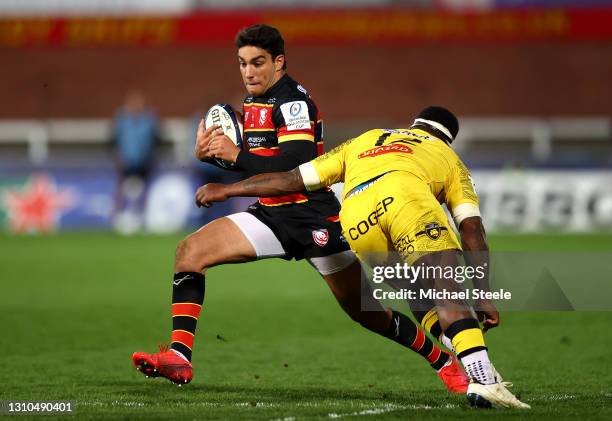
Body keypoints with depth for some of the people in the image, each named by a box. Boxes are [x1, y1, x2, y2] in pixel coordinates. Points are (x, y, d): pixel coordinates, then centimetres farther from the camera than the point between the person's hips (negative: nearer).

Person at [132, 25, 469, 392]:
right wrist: (209, 153, 0)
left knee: (368, 314, -1)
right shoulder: (254, 103, 11)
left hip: (313, 219, -8)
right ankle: (179, 357, -16)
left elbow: (297, 164, -28)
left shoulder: (292, 101, -16)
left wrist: (236, 155, -29)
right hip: (272, 215, 8)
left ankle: (445, 362, 20)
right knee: (190, 250, -10)